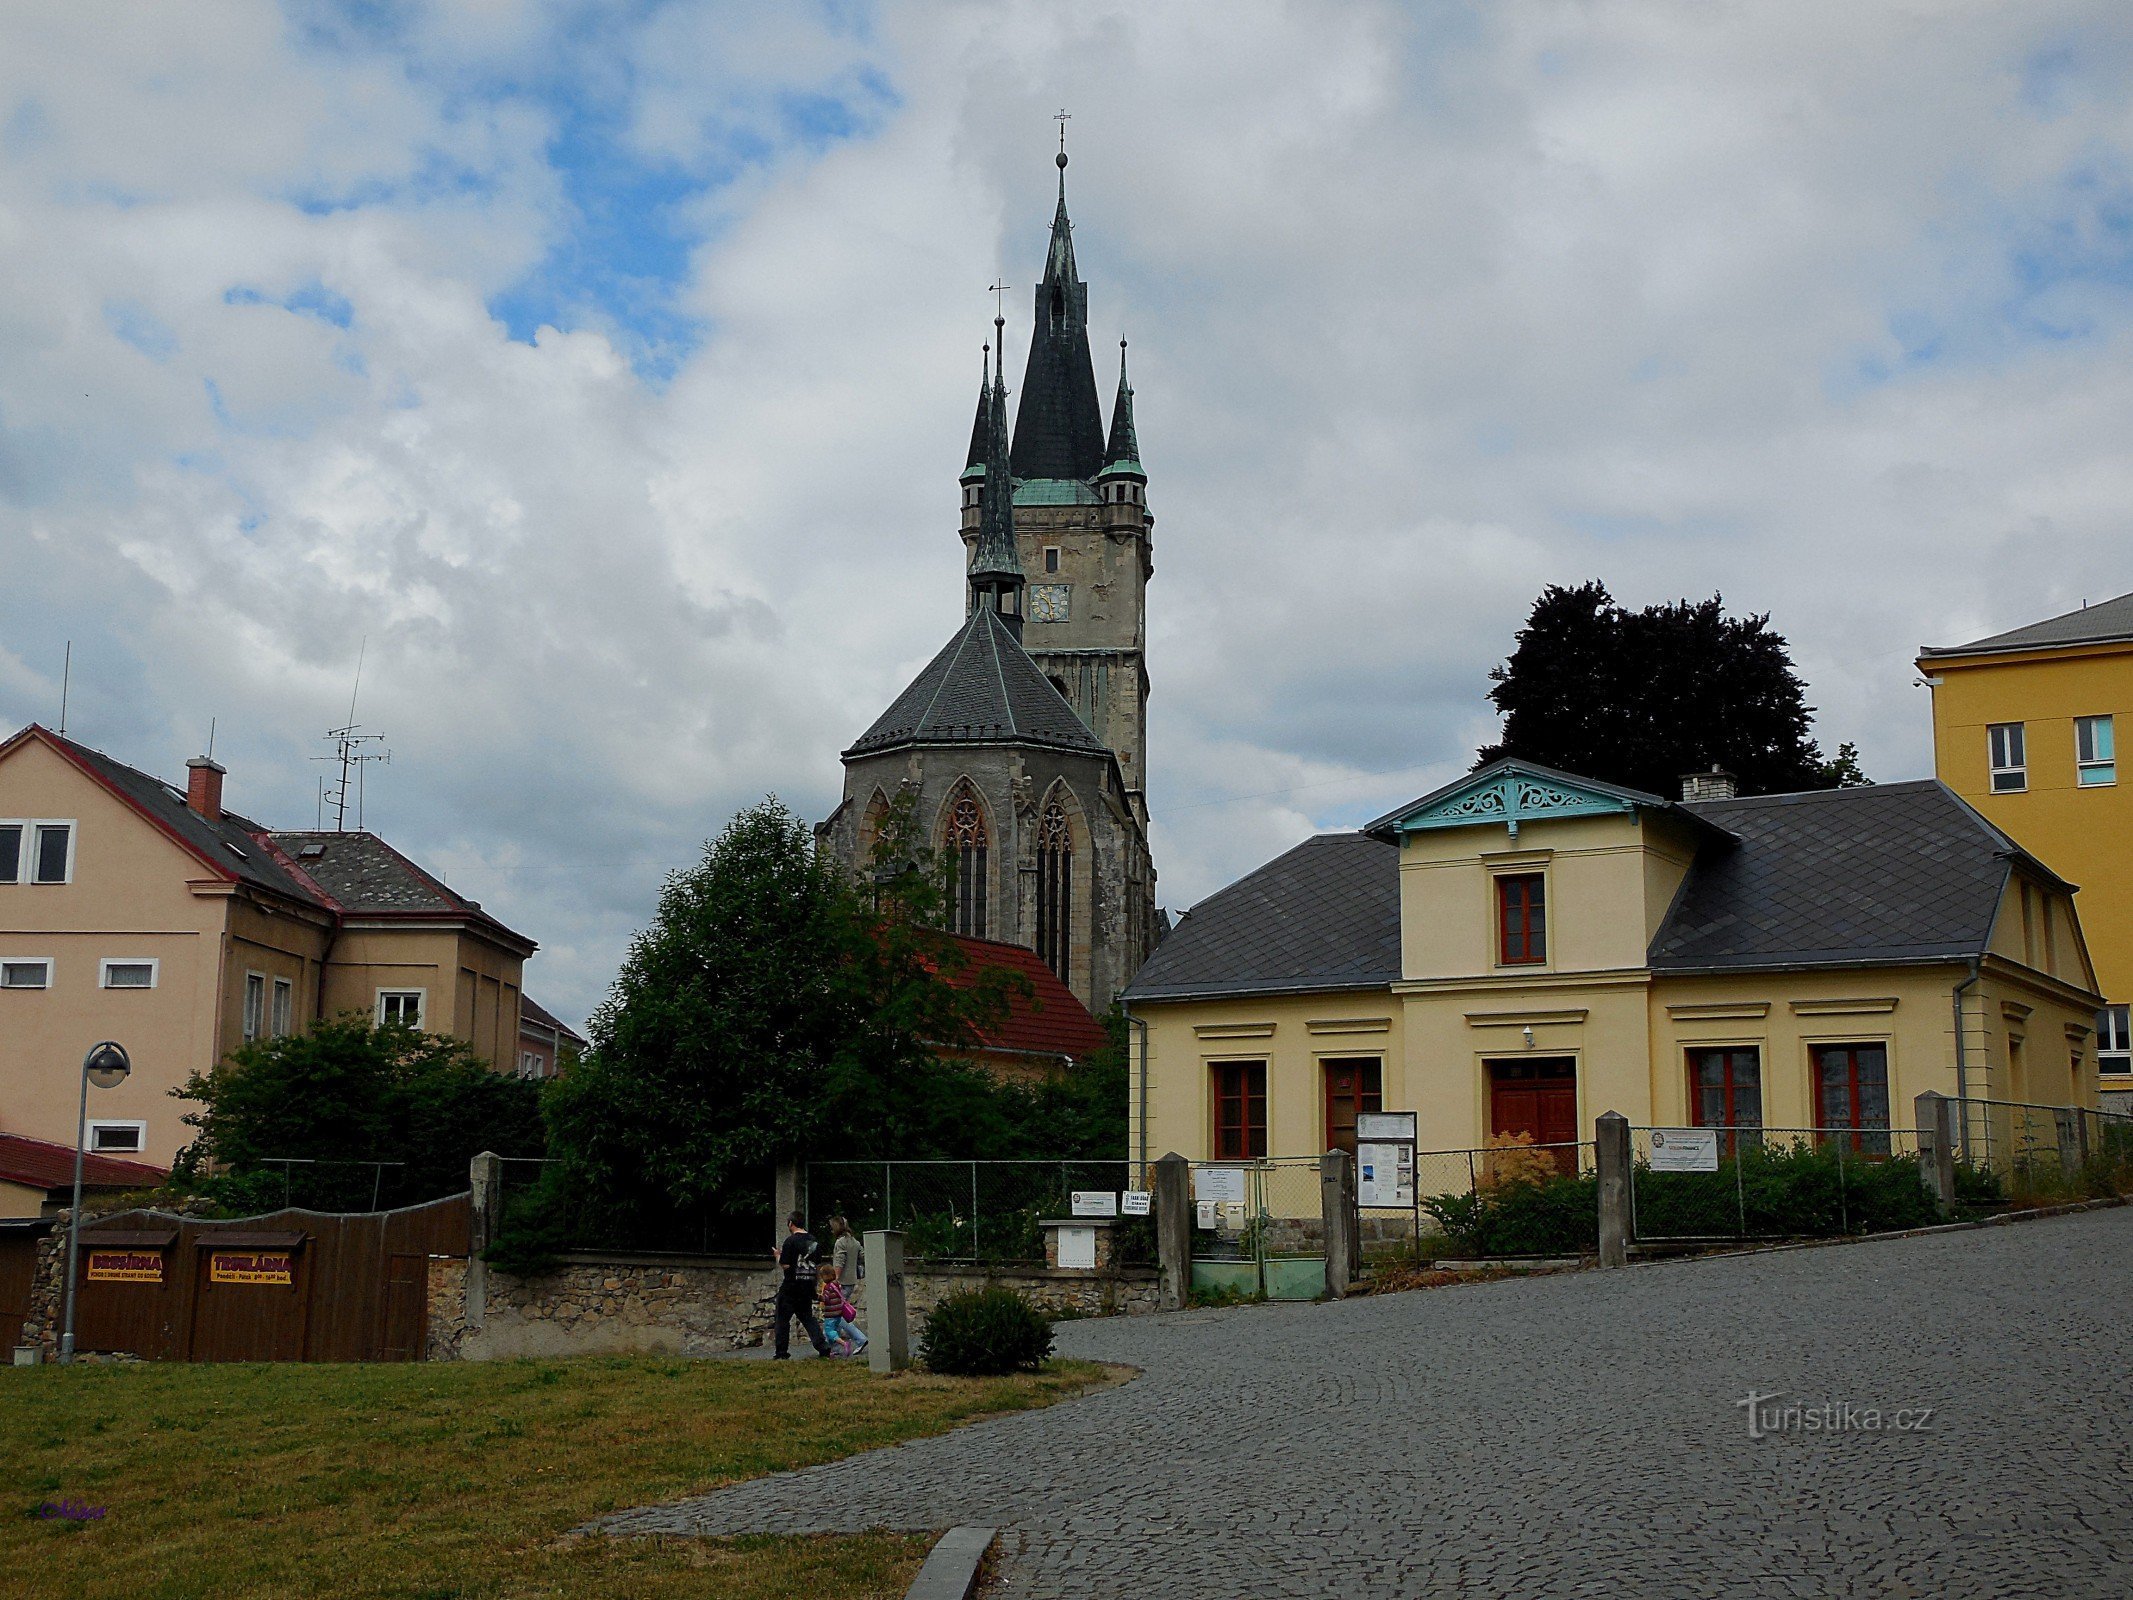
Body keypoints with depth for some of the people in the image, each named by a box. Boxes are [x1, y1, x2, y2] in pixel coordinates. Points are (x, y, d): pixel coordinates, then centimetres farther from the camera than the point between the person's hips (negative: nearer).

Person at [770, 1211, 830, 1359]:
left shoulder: (791, 1241, -13)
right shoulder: (814, 1241, 8)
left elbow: (785, 1265, -16)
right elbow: (818, 1264, 13)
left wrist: (778, 1256, 2)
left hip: (791, 1286, -6)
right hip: (809, 1286, 6)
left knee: (783, 1319, 6)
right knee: (808, 1317, 14)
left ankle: (782, 1353, 8)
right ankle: (822, 1346, 0)